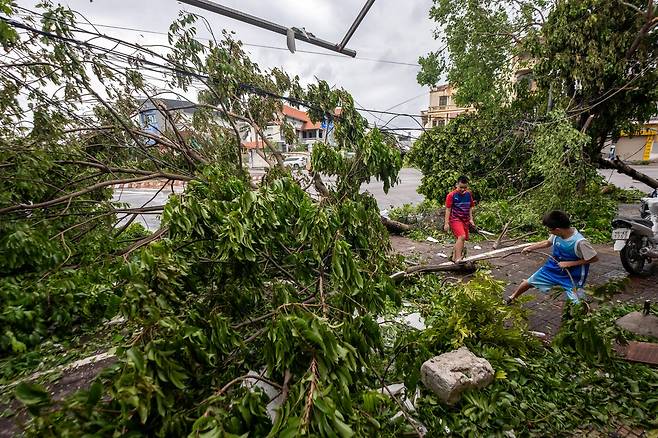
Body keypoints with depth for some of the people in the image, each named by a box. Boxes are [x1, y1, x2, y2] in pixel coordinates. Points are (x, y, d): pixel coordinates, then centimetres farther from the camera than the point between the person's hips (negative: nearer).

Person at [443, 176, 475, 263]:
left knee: (461, 239, 9)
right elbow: (448, 209, -10)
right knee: (461, 236, -24)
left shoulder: (469, 194, 6)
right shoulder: (451, 195, -11)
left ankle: (454, 257, 25)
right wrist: (446, 223, -12)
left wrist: (471, 219, 11)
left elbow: (470, 207, 16)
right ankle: (458, 258, -26)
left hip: (465, 220, 6)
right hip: (455, 219, -6)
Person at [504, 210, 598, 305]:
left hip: (572, 275, -5)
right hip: (553, 267, 5)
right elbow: (548, 242, 9)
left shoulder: (579, 241, -32)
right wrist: (530, 248, 10)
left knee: (578, 302, -11)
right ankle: (512, 297, 35)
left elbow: (594, 258, -21)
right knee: (530, 281, 12)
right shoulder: (556, 234, -14)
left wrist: (569, 263, -22)